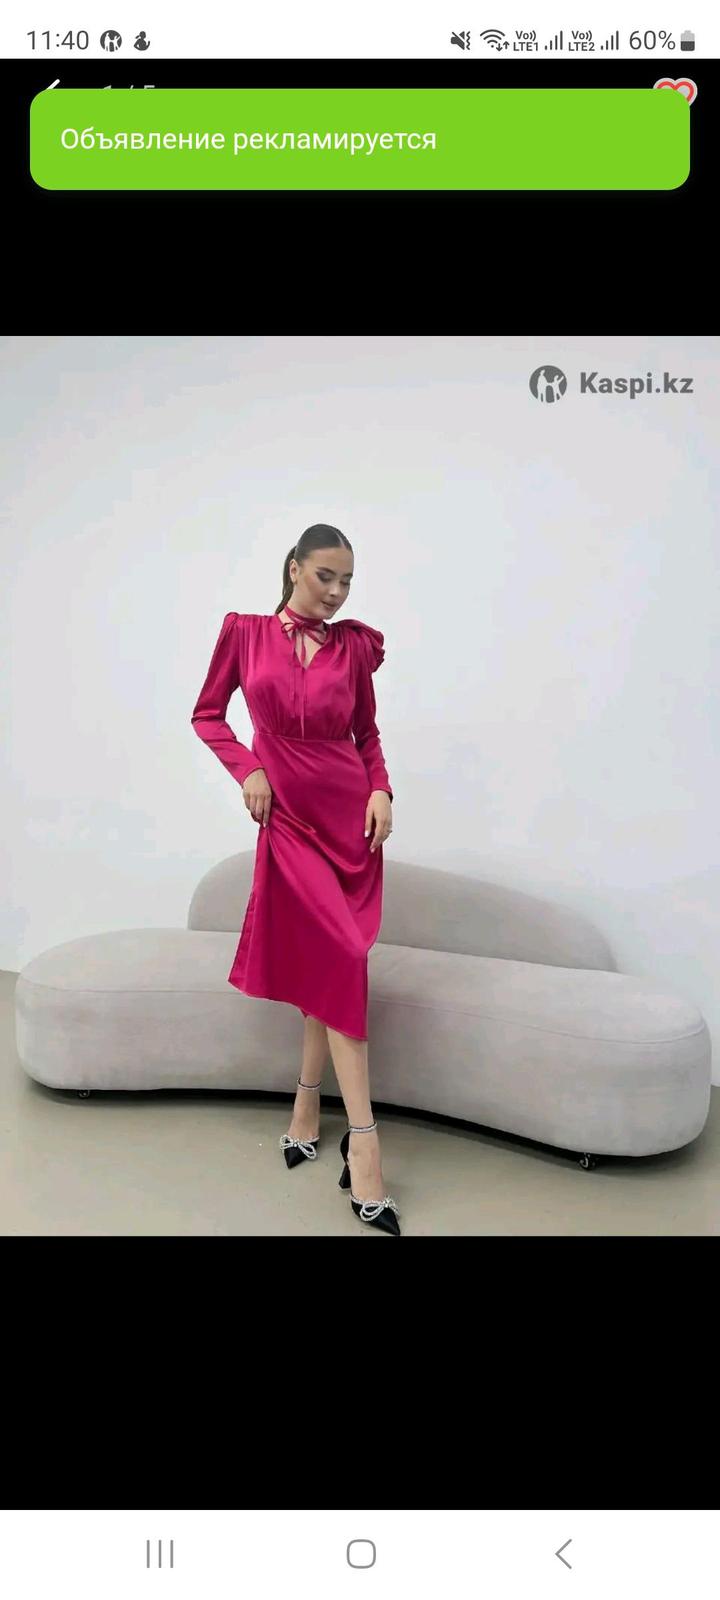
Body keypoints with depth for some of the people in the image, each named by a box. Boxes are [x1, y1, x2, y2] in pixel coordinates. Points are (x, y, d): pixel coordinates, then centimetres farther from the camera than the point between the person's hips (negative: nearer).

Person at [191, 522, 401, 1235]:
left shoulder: (354, 644, 7)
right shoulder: (245, 632, 3)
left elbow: (367, 730, 14)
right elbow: (207, 714, 10)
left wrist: (381, 789, -3)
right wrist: (248, 769, -5)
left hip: (350, 812, 2)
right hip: (289, 814, -2)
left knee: (328, 961, -1)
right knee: (341, 958, -11)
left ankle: (306, 1112, 15)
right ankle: (363, 1142, -5)